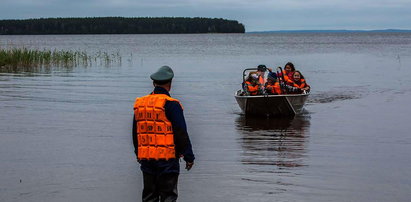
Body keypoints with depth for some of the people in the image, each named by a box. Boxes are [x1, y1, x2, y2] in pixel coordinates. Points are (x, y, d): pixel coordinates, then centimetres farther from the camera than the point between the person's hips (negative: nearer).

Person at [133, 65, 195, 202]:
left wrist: (138, 154, 27)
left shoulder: (139, 104, 8)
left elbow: (135, 133, 16)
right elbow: (181, 133, -12)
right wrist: (189, 157, -5)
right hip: (167, 159, -6)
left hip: (146, 158, 6)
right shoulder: (170, 104, -11)